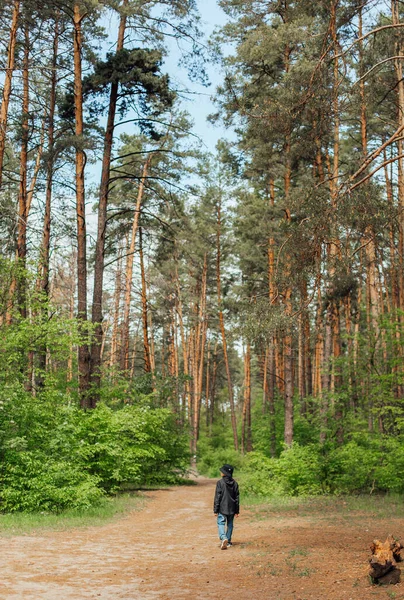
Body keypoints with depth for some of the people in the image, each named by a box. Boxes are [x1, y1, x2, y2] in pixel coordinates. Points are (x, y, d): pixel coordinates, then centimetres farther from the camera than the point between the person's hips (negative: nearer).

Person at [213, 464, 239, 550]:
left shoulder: (220, 482, -12)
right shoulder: (235, 483, 2)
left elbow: (217, 497, -10)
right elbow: (237, 497, 7)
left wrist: (215, 510, -4)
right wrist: (237, 510, 13)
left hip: (222, 508, -4)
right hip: (232, 509, 4)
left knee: (221, 523, 0)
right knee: (230, 524, 14)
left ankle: (223, 538, -22)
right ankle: (228, 542, 19)